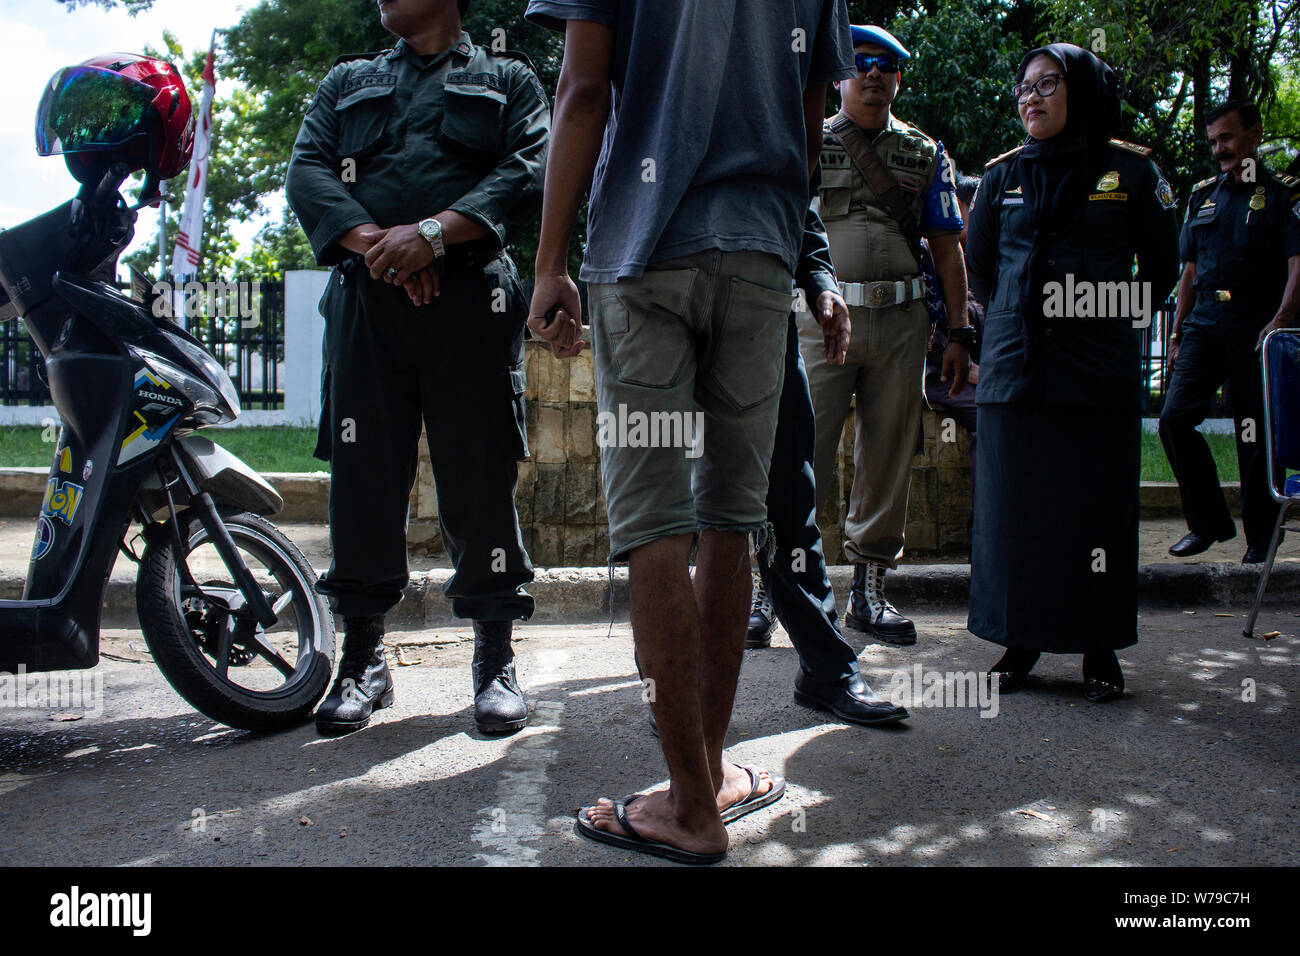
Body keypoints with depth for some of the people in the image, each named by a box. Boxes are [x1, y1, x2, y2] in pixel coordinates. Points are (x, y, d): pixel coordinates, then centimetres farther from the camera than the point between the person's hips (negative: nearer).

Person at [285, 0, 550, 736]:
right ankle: (364, 659, 11)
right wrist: (374, 242, -9)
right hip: (365, 298, 3)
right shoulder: (347, 83, 26)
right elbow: (307, 172, 10)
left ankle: (496, 659, 6)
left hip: (472, 297, -2)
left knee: (482, 480, -4)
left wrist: (435, 232, -14)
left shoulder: (509, 80, 18)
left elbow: (531, 170, 0)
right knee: (362, 477, 0)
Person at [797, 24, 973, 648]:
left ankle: (869, 591, 16)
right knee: (803, 453, -10)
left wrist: (959, 334, 6)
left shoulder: (925, 154, 15)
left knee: (888, 457, 5)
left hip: (901, 322, 3)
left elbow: (947, 248, 13)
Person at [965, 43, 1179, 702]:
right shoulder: (1003, 175, 12)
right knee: (1014, 509, 3)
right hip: (1014, 369, 2)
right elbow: (978, 268, 22)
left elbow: (1159, 267, 13)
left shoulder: (1131, 170, 5)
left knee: (1098, 511, 0)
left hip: (1099, 374, -2)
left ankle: (1100, 651, 12)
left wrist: (1113, 320, 15)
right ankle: (1020, 642, 15)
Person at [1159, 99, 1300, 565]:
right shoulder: (1203, 195, 17)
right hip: (1203, 327, 4)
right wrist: (1177, 331, 14)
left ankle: (1261, 538, 12)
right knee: (1174, 418, -7)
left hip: (1254, 330, -4)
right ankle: (1209, 522, 7)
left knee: (1255, 438, -2)